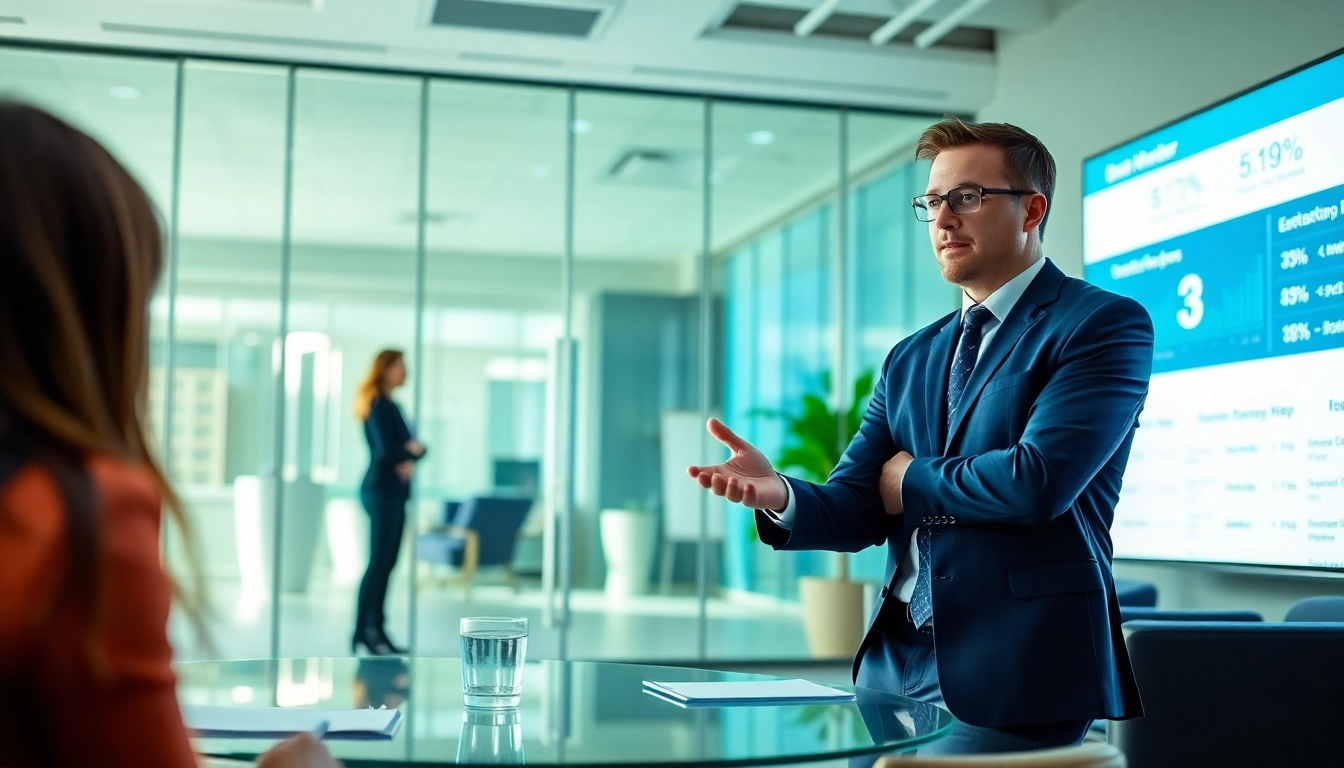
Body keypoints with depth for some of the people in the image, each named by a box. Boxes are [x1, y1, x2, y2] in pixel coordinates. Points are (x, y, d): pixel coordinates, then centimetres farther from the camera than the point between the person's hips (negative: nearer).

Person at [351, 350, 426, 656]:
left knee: (387, 563, 7)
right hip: (381, 490, -9)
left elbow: (413, 445, 12)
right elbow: (385, 450, -20)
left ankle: (376, 630, 10)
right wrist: (411, 451, -2)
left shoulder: (392, 405, 18)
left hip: (395, 492, 9)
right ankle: (363, 631, -7)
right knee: (378, 562, -9)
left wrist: (410, 460, -10)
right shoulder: (379, 405, -10)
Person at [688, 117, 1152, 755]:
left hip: (1011, 676, -6)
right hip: (894, 663, 6)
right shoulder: (910, 358, 15)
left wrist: (911, 480, -4)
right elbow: (856, 512, 7)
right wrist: (780, 495, -15)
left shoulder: (1105, 324, -6)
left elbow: (1037, 480, -20)